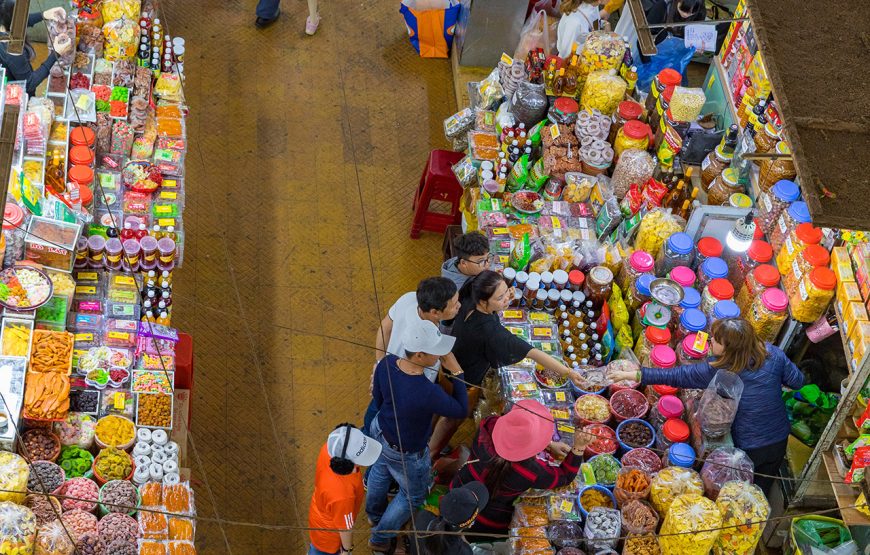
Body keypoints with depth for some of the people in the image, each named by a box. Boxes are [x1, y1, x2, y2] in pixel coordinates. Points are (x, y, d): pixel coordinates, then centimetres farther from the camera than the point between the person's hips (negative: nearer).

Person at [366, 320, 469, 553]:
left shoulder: (386, 363, -24)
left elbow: (378, 400, -4)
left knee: (381, 470, 37)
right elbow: (460, 410, -23)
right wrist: (457, 373, -20)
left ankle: (374, 514, 67)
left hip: (380, 431, 6)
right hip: (406, 453, -6)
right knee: (414, 494, 26)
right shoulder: (428, 393, -43)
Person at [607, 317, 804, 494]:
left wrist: (630, 375, -13)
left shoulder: (715, 372, -24)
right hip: (779, 442, 4)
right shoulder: (772, 353, -16)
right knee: (762, 491, 28)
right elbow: (797, 381, -5)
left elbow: (673, 376, -19)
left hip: (745, 449, -4)